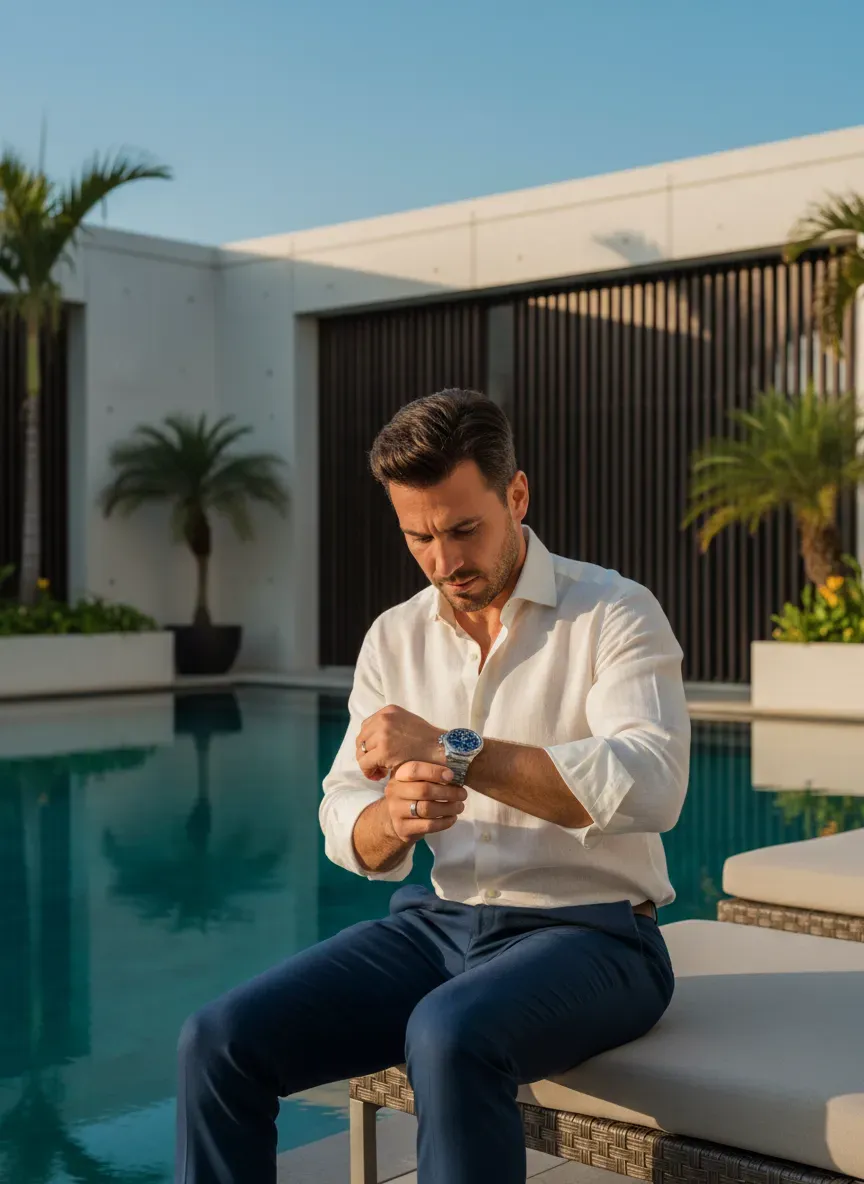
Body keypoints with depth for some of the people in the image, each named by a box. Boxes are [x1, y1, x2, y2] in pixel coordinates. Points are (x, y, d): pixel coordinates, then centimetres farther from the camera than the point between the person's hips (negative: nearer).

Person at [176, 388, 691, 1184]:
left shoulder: (615, 614, -8)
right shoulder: (395, 638, 8)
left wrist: (454, 752, -26)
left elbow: (650, 787, -25)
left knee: (450, 1037, -37)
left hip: (589, 935, -5)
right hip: (438, 926, 5)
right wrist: (394, 815, -21)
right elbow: (344, 825, 4)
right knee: (220, 1042, -14)